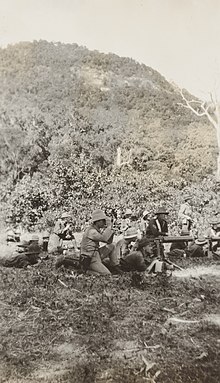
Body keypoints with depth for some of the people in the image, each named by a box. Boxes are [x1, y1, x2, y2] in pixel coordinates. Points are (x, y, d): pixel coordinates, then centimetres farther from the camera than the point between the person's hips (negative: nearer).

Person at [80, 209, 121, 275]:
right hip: (90, 259, -10)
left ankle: (115, 268, 12)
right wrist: (109, 226, -19)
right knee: (107, 274, -14)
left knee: (112, 246, 9)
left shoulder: (97, 230, 12)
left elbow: (109, 241, 12)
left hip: (96, 255, 10)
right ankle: (87, 269, -2)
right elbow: (104, 238, -31)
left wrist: (110, 230, -2)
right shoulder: (91, 231, -18)